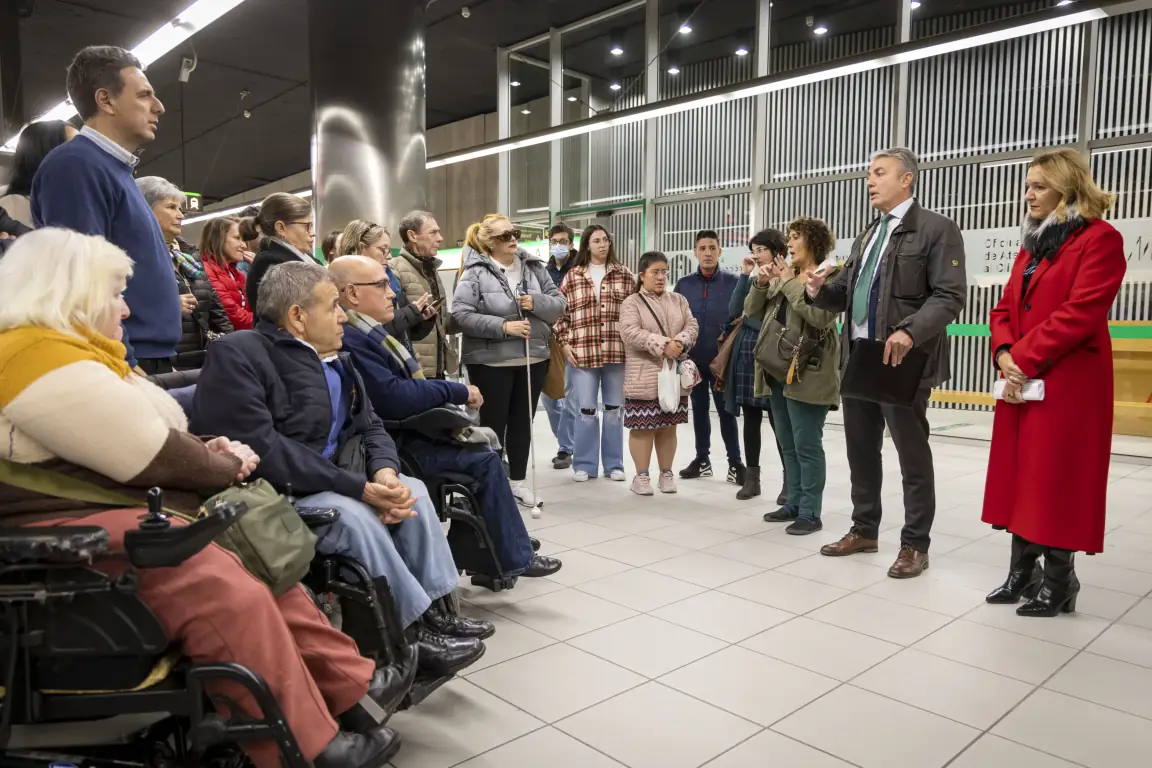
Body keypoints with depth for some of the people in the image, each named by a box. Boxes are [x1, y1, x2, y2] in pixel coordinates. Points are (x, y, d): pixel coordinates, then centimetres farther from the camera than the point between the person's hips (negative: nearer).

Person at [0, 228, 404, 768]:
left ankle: (351, 686, 7)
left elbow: (143, 441, 21)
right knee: (234, 597, -26)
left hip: (120, 518, 12)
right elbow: (150, 457, -20)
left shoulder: (69, 348, 19)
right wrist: (226, 469, -2)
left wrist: (208, 450, 3)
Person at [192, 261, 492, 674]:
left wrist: (384, 472, -15)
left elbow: (369, 426, 10)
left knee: (411, 489, -4)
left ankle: (434, 609, 1)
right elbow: (260, 448, -26)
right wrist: (359, 487, -26)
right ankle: (414, 630, -15)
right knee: (352, 515, -30)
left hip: (325, 485, 9)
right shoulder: (237, 355, -15)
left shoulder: (334, 359, 12)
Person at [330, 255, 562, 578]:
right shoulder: (350, 339, -22)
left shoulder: (368, 331, 12)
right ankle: (515, 558, 2)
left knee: (482, 445, 9)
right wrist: (458, 392, -18)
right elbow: (394, 397, -29)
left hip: (408, 430, 10)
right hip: (395, 444, -10)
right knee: (484, 460, -10)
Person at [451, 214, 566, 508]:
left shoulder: (533, 267, 7)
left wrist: (536, 302, -12)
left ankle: (518, 480, 28)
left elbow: (558, 305, 8)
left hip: (533, 358, 5)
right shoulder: (475, 273, -9)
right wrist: (502, 326, -22)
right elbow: (461, 314, -17)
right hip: (490, 361, -5)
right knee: (493, 424, 5)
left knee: (523, 422, 14)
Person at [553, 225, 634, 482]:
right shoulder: (572, 276, 6)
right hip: (582, 352, -1)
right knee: (586, 410, 2)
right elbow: (560, 311, 7)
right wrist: (564, 343, -1)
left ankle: (614, 464, 19)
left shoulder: (623, 275, 7)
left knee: (614, 409, 8)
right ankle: (584, 465, 14)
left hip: (617, 352, 1)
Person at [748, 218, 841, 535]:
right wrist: (760, 283, -2)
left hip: (807, 373, -8)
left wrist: (790, 283, -16)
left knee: (807, 446, -3)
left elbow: (821, 316, -22)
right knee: (788, 445, 14)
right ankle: (794, 504, 25)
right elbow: (751, 311, 14)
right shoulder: (782, 277, 16)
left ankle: (810, 513, 5)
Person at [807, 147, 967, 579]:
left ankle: (915, 545, 15)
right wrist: (820, 290, -4)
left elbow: (950, 296, -14)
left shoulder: (937, 229, -5)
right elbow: (846, 295, 18)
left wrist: (909, 332, -29)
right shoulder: (867, 237, 19)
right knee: (860, 449, 14)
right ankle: (864, 530, 28)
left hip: (901, 361, -7)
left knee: (912, 454, 3)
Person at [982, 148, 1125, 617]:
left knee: (1057, 480, -2)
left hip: (1068, 384, -8)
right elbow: (1005, 307, 12)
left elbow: (1080, 313, -18)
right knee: (1020, 476, 10)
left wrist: (1023, 359, -17)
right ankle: (1023, 573, 21)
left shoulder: (1100, 239, -7)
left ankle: (1058, 583, 11)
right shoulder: (1032, 242, 18)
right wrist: (1005, 354, -6)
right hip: (1020, 382, 8)